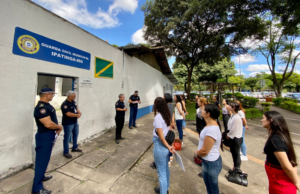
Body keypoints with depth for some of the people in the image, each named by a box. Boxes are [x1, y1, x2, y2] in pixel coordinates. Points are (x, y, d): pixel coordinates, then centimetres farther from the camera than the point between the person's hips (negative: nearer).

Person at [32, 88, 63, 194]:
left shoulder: (47, 105, 8)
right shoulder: (41, 108, -25)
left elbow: (53, 118, 17)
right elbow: (48, 124, -30)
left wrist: (57, 128, 4)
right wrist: (59, 127, -13)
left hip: (49, 135, 10)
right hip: (44, 136, -10)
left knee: (45, 159, 24)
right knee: (42, 161, 2)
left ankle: (41, 176, 43)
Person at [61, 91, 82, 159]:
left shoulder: (73, 102, 4)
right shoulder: (65, 104, -22)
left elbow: (76, 108, 7)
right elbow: (68, 114, -27)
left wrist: (79, 113, -14)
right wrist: (77, 115, -16)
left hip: (75, 122, 9)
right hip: (68, 124, -9)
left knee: (75, 135, 20)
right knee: (67, 138, 4)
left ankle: (74, 148, 38)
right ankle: (66, 152, 19)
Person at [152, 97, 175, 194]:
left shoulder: (157, 117, -24)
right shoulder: (167, 115, -1)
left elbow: (161, 136, -23)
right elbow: (169, 129, 2)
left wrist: (168, 147, -10)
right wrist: (169, 146, 4)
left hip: (160, 146, -8)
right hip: (167, 144, 8)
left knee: (161, 172, 14)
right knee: (166, 169, 28)